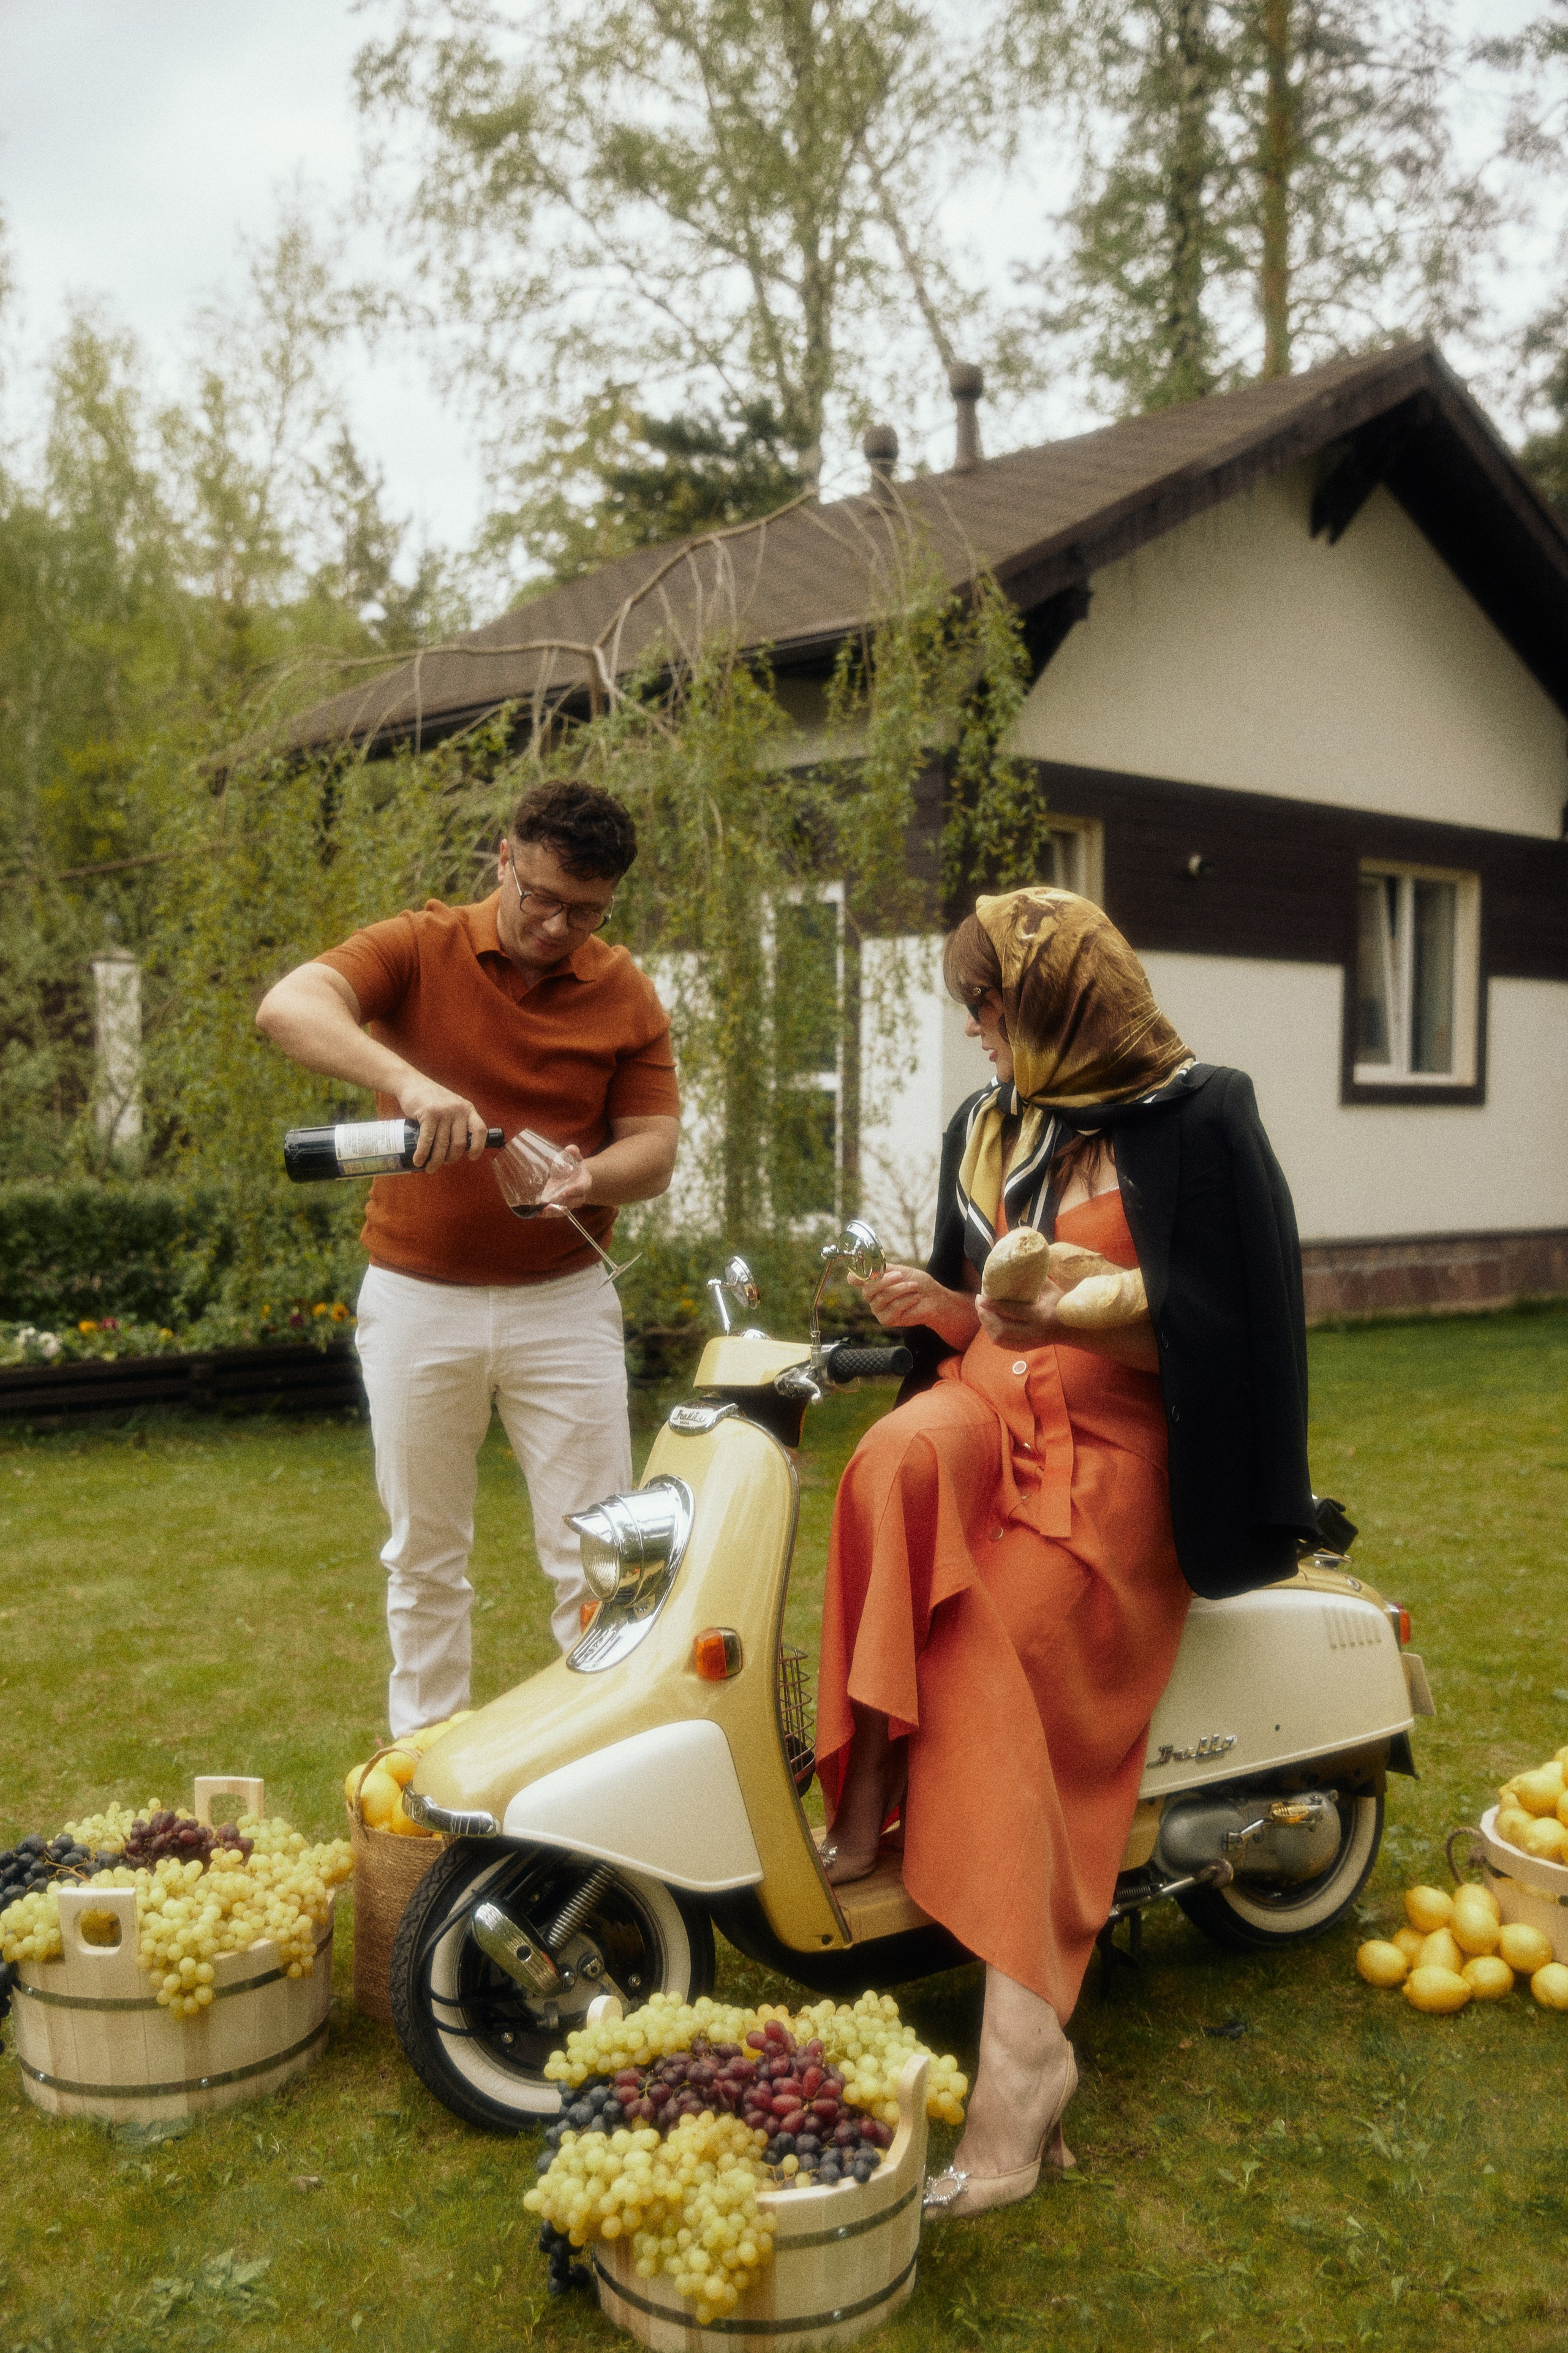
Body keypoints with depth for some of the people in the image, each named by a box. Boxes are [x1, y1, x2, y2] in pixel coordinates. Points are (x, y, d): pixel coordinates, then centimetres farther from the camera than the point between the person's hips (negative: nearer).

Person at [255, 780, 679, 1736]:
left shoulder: (625, 993, 1)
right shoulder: (419, 949, -5)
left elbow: (656, 1147, -1)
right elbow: (287, 1008, -22)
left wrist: (588, 1176, -24)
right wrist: (407, 1079, -39)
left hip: (564, 1301, 1)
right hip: (419, 1299, 0)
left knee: (597, 1556, 2)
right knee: (426, 1556, 12)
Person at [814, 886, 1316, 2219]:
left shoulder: (1194, 1120, -6)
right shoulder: (988, 1127, 15)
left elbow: (1211, 1329, -10)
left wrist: (1070, 1318, -24)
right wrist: (946, 1310, -1)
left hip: (1116, 1448, -5)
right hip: (995, 1407, 5)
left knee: (1000, 1702, -22)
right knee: (899, 1461, -32)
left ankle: (1023, 2053, -19)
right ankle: (867, 1785, -26)